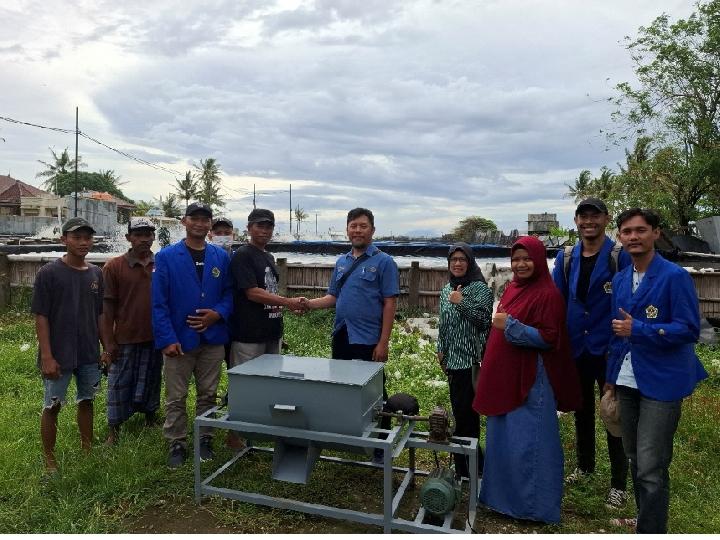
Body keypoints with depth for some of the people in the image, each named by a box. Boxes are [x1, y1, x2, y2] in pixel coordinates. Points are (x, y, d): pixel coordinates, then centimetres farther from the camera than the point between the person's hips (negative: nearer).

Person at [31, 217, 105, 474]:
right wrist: (46, 356, -15)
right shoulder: (49, 273, -11)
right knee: (52, 406, 7)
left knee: (86, 401, 16)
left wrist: (106, 347, 9)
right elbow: (41, 317, -11)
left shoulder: (96, 273, 3)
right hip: (59, 355, -4)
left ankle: (88, 449, 32)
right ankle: (49, 460, 23)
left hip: (89, 354, 5)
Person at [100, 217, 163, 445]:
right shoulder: (114, 267, -4)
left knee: (152, 383, 16)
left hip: (156, 339, 2)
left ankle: (150, 421, 34)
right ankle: (113, 430, 22)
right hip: (125, 340, -2)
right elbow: (107, 307, -4)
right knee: (119, 385, 7)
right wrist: (109, 343, -7)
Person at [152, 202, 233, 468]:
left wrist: (218, 314, -14)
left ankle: (205, 440, 29)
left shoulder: (221, 257, 4)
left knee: (208, 395, 14)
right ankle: (177, 445, 25)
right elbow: (158, 302, -9)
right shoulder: (167, 257, -5)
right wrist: (167, 339, -15)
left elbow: (229, 293, 6)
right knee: (175, 398, 9)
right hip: (179, 340, -2)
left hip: (212, 339, 3)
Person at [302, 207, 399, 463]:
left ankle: (380, 446, 20)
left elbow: (390, 303, -10)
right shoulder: (342, 262, 11)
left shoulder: (383, 262, -7)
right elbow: (333, 297, 15)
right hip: (341, 337, 6)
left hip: (368, 341, -6)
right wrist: (310, 303, -5)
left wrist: (383, 343, -15)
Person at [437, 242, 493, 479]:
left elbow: (485, 320, -17)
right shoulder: (446, 290, 13)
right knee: (459, 409, 13)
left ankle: (464, 466, 8)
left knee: (465, 411, -5)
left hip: (471, 359, -7)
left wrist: (462, 302, -21)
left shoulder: (480, 288, -8)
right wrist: (441, 350, 16)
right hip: (453, 359, 7)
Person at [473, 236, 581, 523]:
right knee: (502, 439, 17)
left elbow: (548, 338, -17)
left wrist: (511, 326, -23)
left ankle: (535, 505, 19)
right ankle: (504, 495, 34)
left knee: (529, 442, 2)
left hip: (530, 379, -8)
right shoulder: (511, 288, 10)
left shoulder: (548, 294, -13)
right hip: (504, 376, 8)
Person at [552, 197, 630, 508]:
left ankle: (618, 484, 21)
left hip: (608, 350, -4)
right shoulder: (565, 258, 3)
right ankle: (585, 465, 37)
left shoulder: (620, 257, -9)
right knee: (582, 411, 18)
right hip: (575, 348, 4)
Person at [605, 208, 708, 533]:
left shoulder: (675, 277, -11)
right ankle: (645, 518, 36)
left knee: (651, 467, -3)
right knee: (635, 460, 18)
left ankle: (652, 530, 14)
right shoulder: (619, 280, 8)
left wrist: (638, 329, -23)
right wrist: (611, 376, 14)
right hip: (627, 381, 6)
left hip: (661, 383, -6)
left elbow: (689, 330, -15)